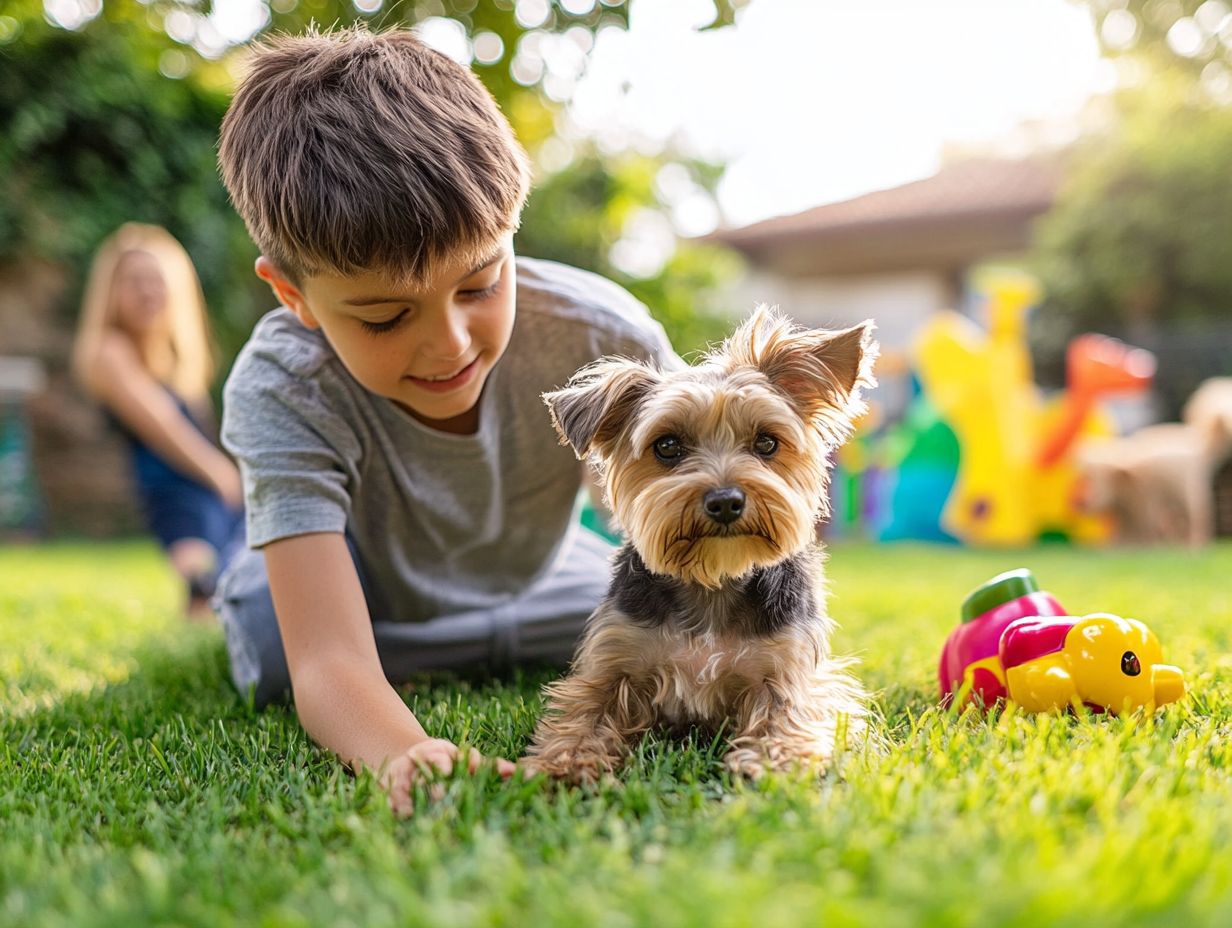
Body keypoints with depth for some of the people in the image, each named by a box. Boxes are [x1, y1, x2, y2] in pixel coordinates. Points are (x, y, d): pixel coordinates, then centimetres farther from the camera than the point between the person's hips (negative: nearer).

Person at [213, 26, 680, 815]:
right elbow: (329, 662, -45)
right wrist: (404, 756, -68)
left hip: (535, 580, 3)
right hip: (368, 582, -2)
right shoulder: (281, 391, -37)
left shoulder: (602, 337, -33)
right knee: (273, 647, -30)